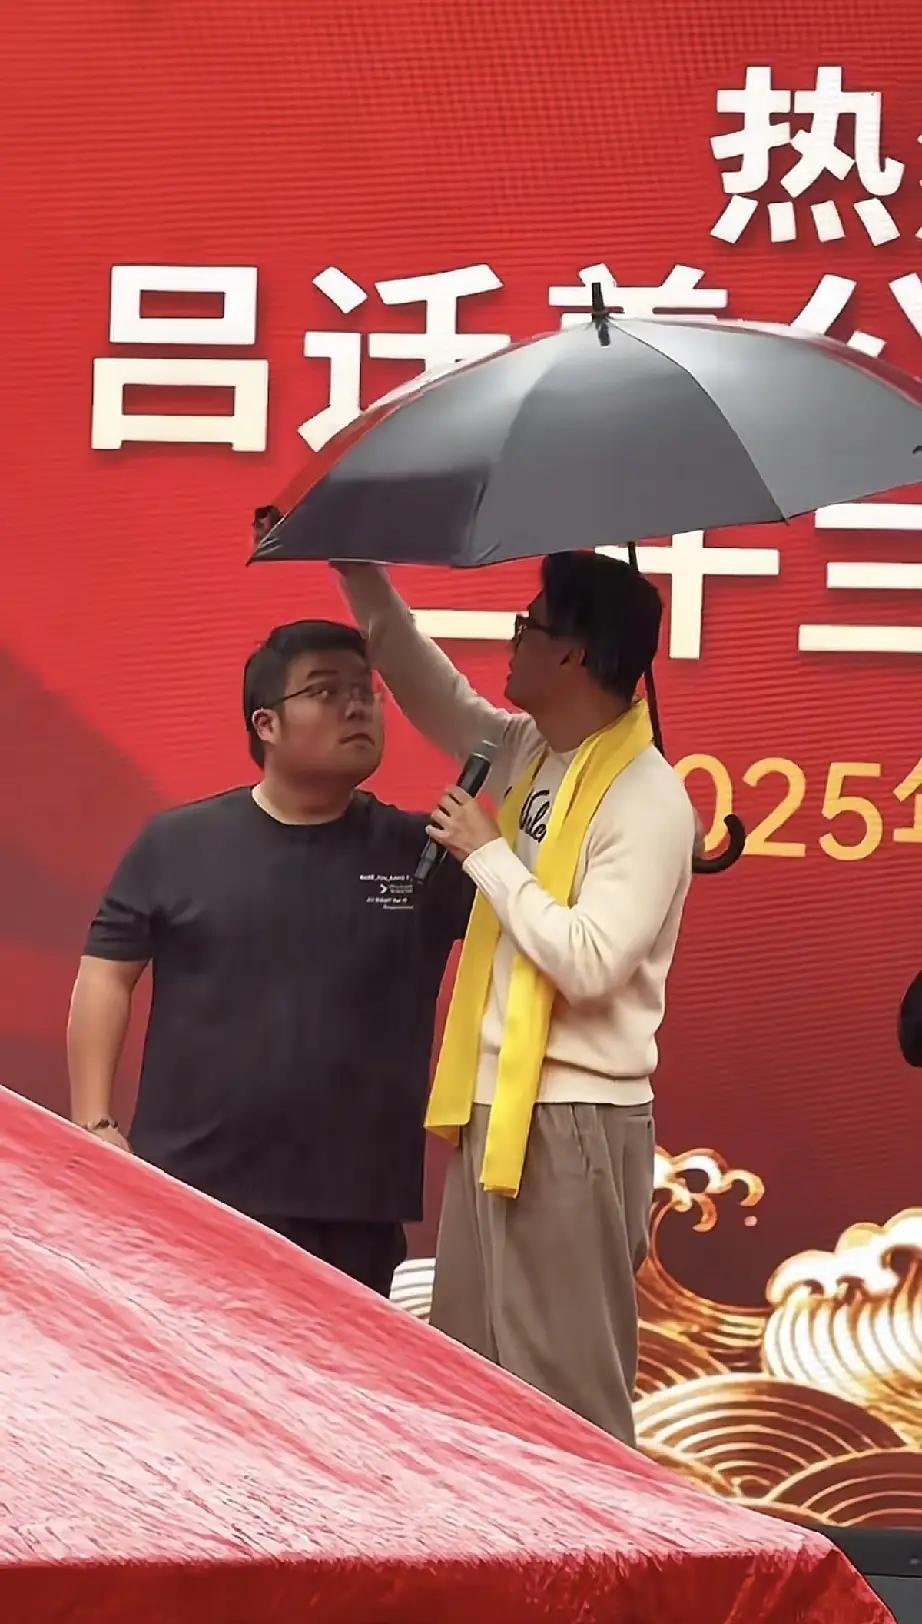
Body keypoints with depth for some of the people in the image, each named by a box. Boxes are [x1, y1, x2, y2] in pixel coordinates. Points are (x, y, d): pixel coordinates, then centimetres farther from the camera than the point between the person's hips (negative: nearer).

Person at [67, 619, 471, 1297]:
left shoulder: (424, 852, 5)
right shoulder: (178, 844, 3)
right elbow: (106, 975, 4)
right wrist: (95, 1123, -2)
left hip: (357, 1204, 1)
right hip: (193, 1191, -1)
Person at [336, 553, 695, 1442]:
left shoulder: (648, 800, -16)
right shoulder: (524, 751, 10)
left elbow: (589, 961, -25)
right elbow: (433, 692, 27)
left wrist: (490, 854, -15)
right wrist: (362, 575, 19)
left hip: (574, 1122, -9)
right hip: (493, 1106, 9)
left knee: (564, 1396, -6)